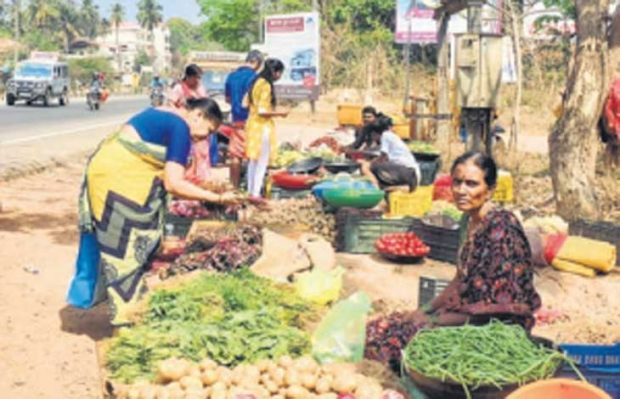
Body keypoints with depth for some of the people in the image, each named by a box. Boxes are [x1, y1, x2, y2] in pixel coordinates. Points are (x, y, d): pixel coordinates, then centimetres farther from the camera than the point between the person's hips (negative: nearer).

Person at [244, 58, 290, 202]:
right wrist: (279, 113, -9)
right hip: (262, 127, -9)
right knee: (262, 162, -1)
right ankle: (256, 194, 1)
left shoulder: (256, 82, 8)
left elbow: (246, 103, 13)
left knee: (253, 161, 15)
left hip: (252, 124, 9)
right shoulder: (266, 86, -18)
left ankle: (251, 191, 21)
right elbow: (263, 111, -21)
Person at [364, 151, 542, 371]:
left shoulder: (501, 227, -21)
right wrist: (427, 309, 6)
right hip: (470, 314, 9)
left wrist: (437, 320, -17)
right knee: (377, 330, -1)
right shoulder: (471, 220, 5)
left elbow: (501, 306, -22)